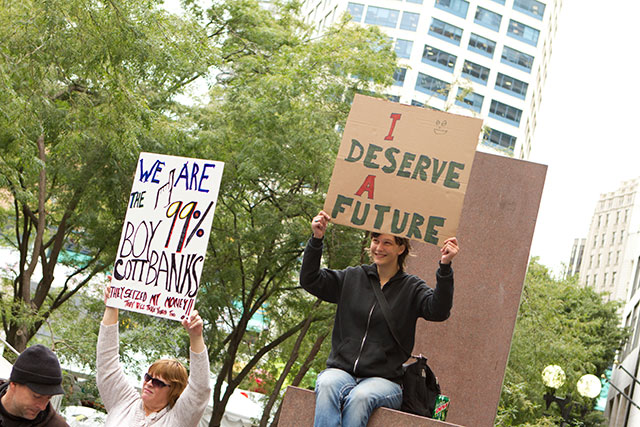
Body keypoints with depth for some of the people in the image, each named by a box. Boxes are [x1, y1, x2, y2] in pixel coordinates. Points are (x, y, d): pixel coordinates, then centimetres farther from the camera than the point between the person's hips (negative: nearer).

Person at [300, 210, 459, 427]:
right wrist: (316, 239, -3)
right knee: (326, 385, -34)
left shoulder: (411, 287, 7)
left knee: (360, 397, -36)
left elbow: (438, 311, -11)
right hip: (341, 370, 2)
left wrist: (445, 267, -23)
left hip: (384, 379, -2)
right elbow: (310, 281, 9)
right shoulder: (353, 277, 15)